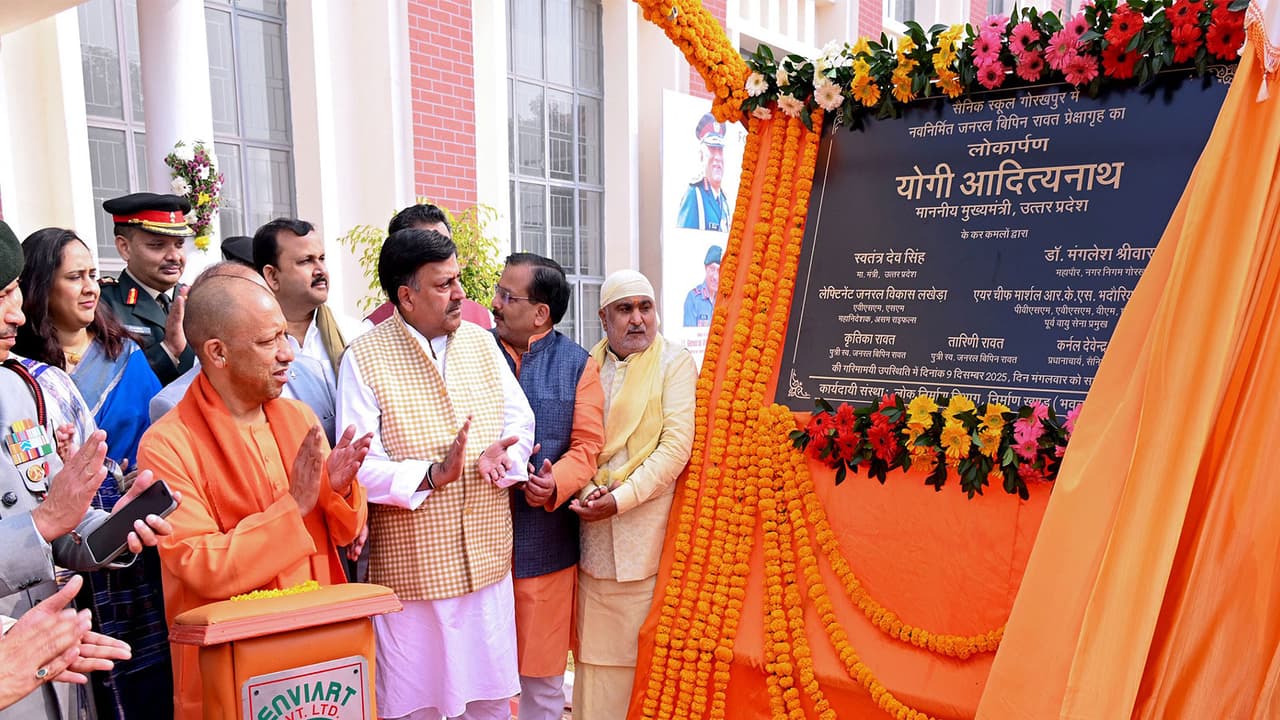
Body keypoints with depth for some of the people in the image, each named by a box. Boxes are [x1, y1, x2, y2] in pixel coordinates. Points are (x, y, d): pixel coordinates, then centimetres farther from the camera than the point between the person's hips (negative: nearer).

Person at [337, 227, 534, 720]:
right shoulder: (364, 359, -9)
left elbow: (521, 420, 7)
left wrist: (499, 454, -14)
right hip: (411, 564, -4)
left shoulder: (481, 343, 6)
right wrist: (429, 476, -26)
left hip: (487, 558, 4)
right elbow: (359, 466, -13)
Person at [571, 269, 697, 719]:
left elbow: (676, 447, -10)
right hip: (592, 531, 3)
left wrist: (620, 499, -15)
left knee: (644, 645, 2)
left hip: (647, 527, -3)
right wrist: (586, 491, -10)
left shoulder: (675, 363, -1)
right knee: (595, 644, 8)